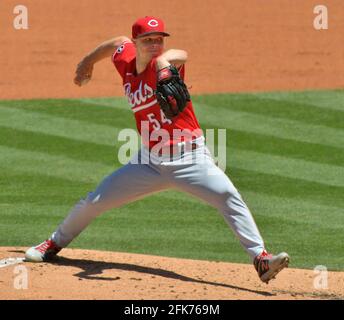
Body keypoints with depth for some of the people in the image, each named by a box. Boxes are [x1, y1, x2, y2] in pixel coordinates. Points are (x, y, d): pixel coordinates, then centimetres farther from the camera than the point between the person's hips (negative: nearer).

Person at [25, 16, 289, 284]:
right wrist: (88, 62, 40)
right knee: (94, 202, 10)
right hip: (150, 161, 5)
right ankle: (55, 244, 34)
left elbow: (180, 55, -40)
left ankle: (260, 258, -29)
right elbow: (117, 42, 27)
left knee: (228, 196, -27)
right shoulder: (125, 61, 3)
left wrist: (165, 63, -63)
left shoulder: (161, 65, -14)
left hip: (190, 158, -5)